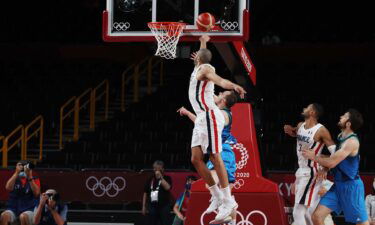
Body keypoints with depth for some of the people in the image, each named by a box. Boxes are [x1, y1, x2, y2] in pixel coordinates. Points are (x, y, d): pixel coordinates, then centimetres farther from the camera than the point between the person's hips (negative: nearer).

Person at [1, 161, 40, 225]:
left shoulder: (35, 180, 7)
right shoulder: (14, 179, 12)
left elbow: (36, 193, -11)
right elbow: (8, 188, -9)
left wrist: (29, 176, -14)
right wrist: (17, 173, -11)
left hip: (29, 209, -2)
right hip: (13, 208, 2)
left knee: (23, 217, -36)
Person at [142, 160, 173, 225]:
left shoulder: (167, 178, 2)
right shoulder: (151, 179, 11)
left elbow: (167, 187, -18)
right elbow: (145, 193, 14)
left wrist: (160, 177, -15)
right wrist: (144, 206, 10)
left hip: (164, 206, -4)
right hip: (152, 206, 4)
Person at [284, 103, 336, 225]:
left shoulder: (321, 130, -17)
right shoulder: (300, 126, 6)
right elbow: (295, 134, 31)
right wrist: (290, 130, 9)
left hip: (311, 173, -8)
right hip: (302, 171, 8)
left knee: (298, 212, -12)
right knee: (309, 211, 14)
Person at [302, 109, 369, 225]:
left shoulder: (352, 142, -20)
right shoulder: (340, 137, 9)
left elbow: (332, 162, -22)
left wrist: (313, 157, -8)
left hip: (351, 186, -9)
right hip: (338, 185, 9)